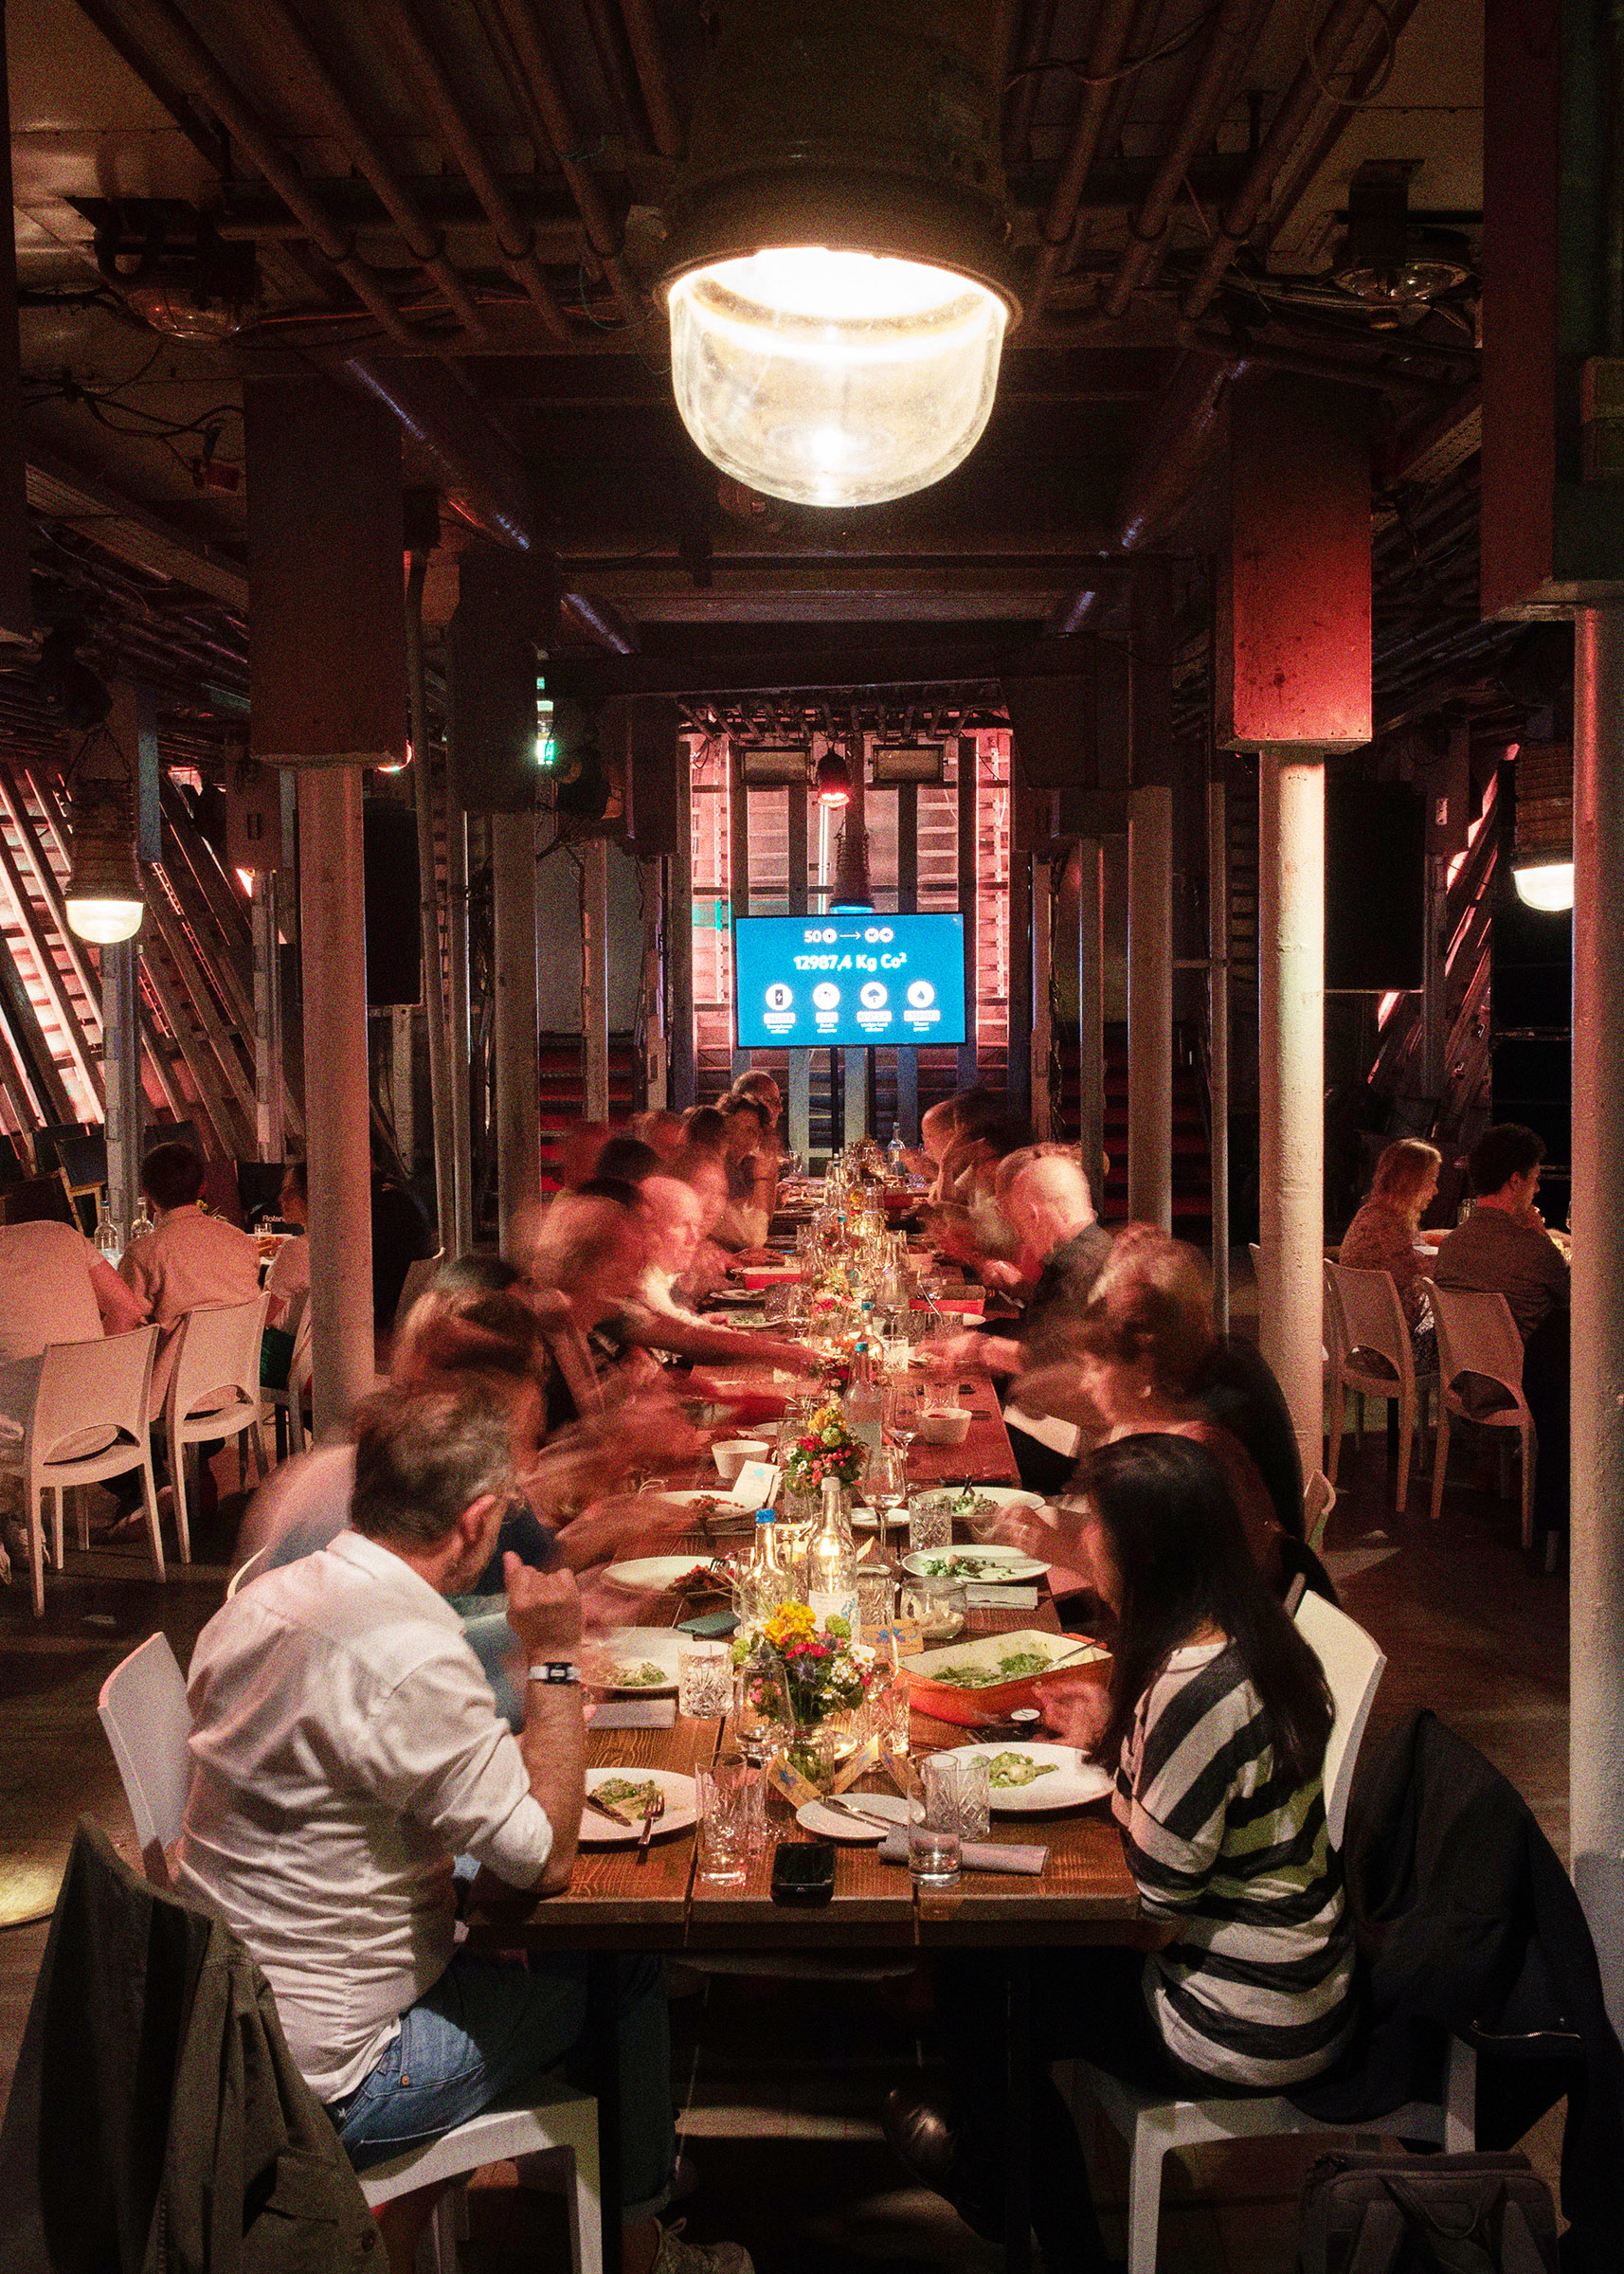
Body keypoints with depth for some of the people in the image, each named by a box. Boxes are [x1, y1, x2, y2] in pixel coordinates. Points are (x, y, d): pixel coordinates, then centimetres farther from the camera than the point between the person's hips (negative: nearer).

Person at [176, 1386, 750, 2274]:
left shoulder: (262, 1600, -1)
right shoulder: (415, 1659, -28)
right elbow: (545, 1860, -19)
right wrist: (556, 1658, -13)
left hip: (220, 2024, 8)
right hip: (326, 2084, -8)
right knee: (624, 1974, 8)